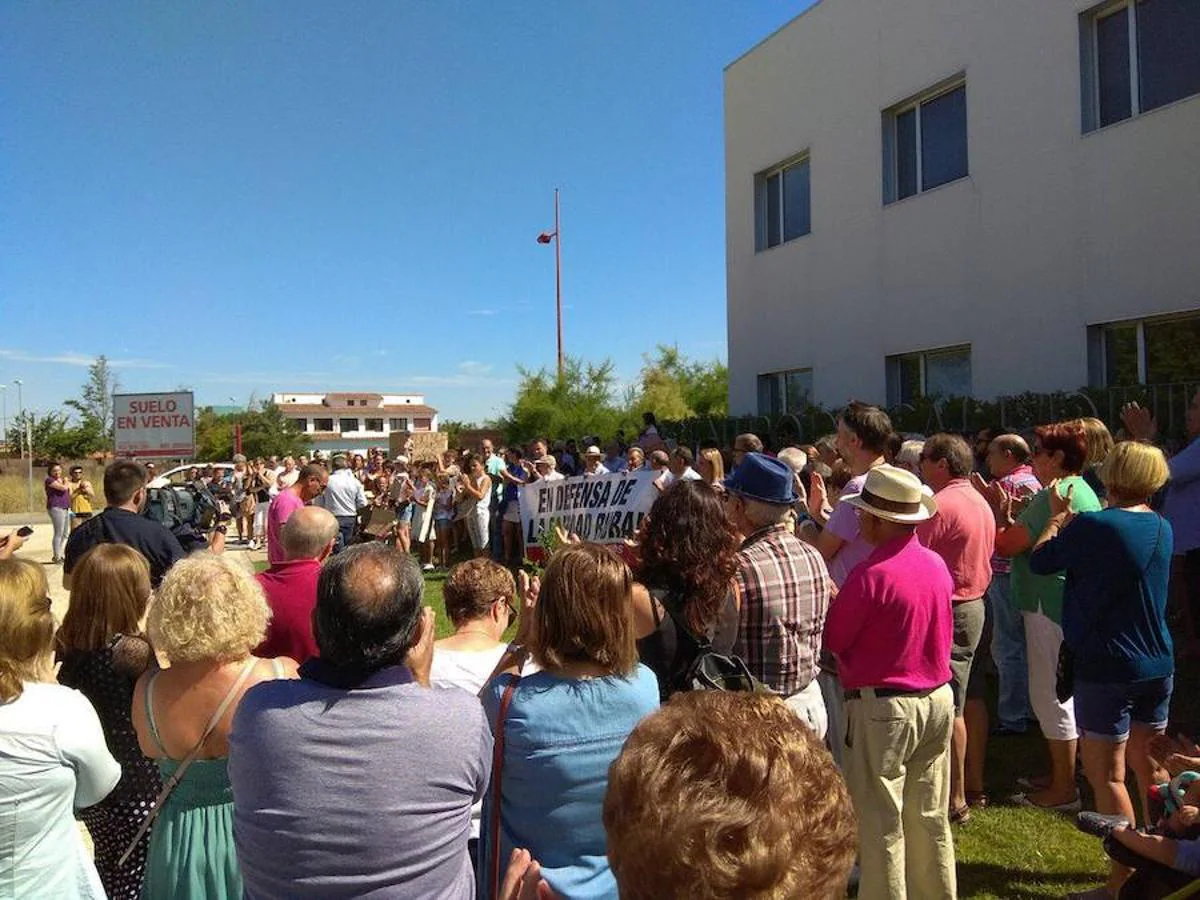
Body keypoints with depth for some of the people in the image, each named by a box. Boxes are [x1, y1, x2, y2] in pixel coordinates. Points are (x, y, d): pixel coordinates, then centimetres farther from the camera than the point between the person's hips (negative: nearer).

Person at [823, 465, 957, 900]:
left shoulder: (871, 573, -22)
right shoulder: (937, 563, 0)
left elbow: (831, 640, -11)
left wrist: (836, 600, 6)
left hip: (882, 707, -7)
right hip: (939, 699, 7)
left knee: (881, 824, 7)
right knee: (931, 818, 20)